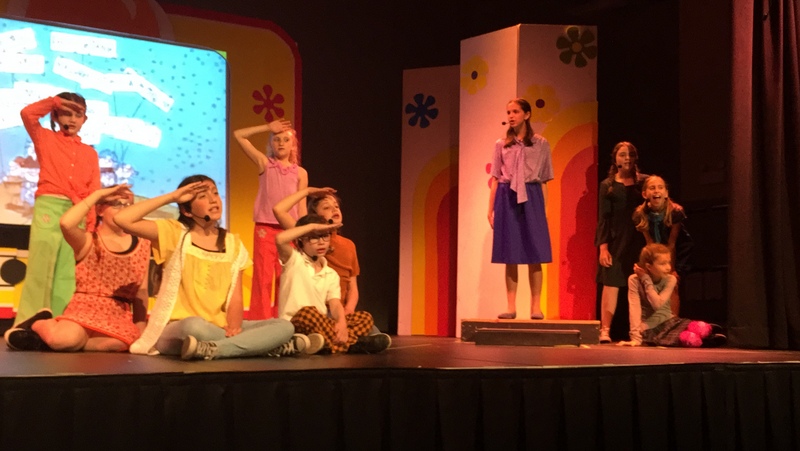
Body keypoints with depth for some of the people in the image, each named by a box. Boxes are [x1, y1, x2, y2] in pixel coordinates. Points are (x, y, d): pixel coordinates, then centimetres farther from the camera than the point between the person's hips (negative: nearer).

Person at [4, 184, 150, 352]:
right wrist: (98, 194, -13)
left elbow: (141, 291, 11)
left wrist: (140, 327, 3)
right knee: (66, 339, -34)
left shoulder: (142, 246, 12)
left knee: (117, 343, -33)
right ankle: (38, 324, 5)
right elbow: (66, 223, -21)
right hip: (85, 308, -3)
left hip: (119, 315, 3)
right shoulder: (88, 241, 2)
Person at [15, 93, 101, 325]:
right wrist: (54, 101, 3)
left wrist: (92, 225, -2)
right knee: (41, 266, -7)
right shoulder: (46, 138, 13)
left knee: (67, 271, 1)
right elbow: (28, 113, -5)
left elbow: (94, 191, 8)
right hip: (49, 207, -2)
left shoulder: (90, 153, 16)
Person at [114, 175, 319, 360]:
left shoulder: (233, 244, 10)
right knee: (194, 326, -40)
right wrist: (172, 197, -8)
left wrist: (234, 326, -17)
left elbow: (235, 298, 4)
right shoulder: (175, 233, 0)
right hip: (177, 330, -4)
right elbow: (122, 220, -14)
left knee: (284, 327, -17)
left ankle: (209, 350, -30)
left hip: (220, 329, 5)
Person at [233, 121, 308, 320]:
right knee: (263, 276, -2)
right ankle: (259, 323, 1)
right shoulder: (264, 163, 4)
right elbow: (238, 135, 2)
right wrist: (268, 127, 1)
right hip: (265, 228, -1)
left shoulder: (300, 173, 6)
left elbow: (301, 206, 7)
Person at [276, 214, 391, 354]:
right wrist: (312, 226, -13)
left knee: (365, 317, -10)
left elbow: (335, 304, -2)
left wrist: (341, 322, -25)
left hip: (320, 326, 6)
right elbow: (280, 239, -22)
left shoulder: (331, 274, 13)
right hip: (295, 325, -5)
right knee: (307, 312, -38)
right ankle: (352, 344, -29)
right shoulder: (294, 260, 0)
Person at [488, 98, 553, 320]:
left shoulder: (541, 144, 6)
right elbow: (495, 179, 9)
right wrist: (491, 208, 3)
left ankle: (536, 306, 1)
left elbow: (544, 181, 5)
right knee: (510, 255, 1)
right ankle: (511, 306, 5)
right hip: (507, 198, 1)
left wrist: (543, 208, -2)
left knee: (534, 254, -3)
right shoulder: (501, 144, 10)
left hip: (531, 198, -1)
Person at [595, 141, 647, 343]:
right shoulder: (607, 185, 9)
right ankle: (605, 330, -4)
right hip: (616, 239, -1)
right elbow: (603, 218, 5)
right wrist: (603, 246, -4)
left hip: (639, 239, 1)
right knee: (611, 283, -6)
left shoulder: (644, 182, 11)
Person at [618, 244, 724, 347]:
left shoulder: (670, 280, -2)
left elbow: (658, 304, -16)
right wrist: (636, 338, -28)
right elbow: (634, 309, -20)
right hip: (649, 328, -3)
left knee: (699, 328, -29)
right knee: (690, 338, -29)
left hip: (668, 321, 3)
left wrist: (646, 281, -15)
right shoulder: (634, 280, -9)